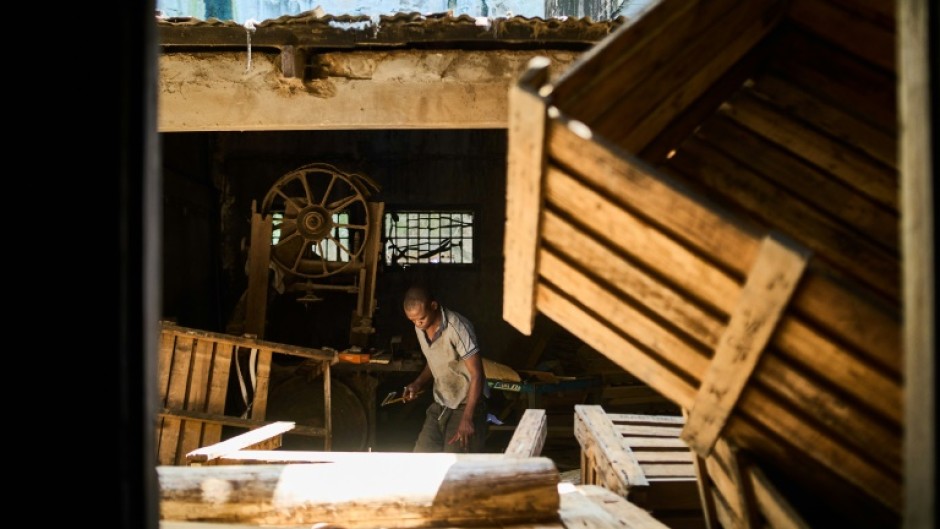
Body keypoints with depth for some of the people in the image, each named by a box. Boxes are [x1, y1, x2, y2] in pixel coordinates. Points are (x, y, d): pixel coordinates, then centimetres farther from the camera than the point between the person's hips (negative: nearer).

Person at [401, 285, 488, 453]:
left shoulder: (457, 327, -24)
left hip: (465, 406, -7)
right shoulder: (420, 328, -1)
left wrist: (467, 418, -27)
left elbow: (477, 374, -22)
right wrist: (418, 384, -3)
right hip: (439, 407, 7)